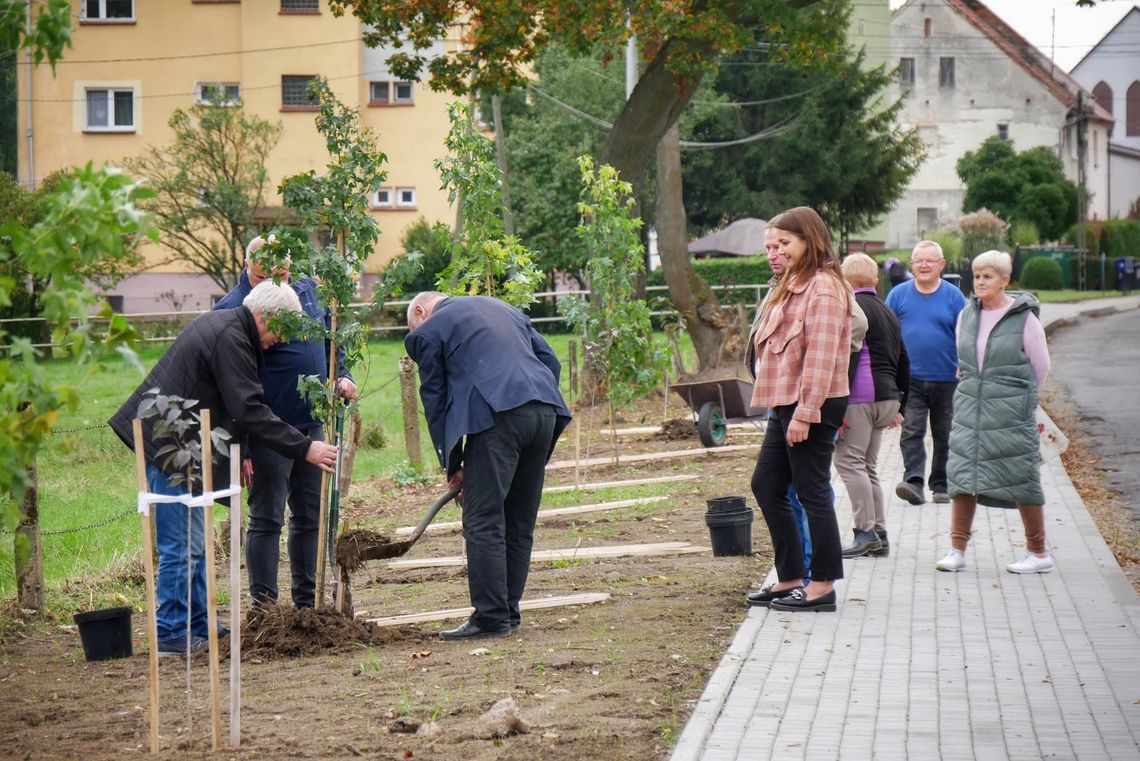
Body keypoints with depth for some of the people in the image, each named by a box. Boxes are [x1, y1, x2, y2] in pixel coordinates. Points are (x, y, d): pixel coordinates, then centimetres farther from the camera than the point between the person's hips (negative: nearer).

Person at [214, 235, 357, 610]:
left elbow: (330, 337, 23)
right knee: (266, 520, -1)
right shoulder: (232, 309, -13)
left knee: (311, 517, 12)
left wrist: (342, 375, 4)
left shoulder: (306, 290, 6)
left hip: (312, 426, 7)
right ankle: (264, 606, 6)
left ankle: (308, 601, 23)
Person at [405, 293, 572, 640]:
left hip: (497, 416, -7)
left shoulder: (428, 331, 11)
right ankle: (508, 612, 18)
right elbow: (551, 362, 23)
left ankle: (491, 617, -5)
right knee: (520, 522, 13)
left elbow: (435, 399, 10)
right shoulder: (501, 308, 29)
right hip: (545, 411, 7)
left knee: (483, 523, -3)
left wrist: (451, 463, 15)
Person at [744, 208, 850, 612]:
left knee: (812, 491, -4)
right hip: (788, 404, 10)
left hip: (814, 407, -10)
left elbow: (821, 356, -19)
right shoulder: (795, 284, 18)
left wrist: (804, 413, -22)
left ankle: (822, 585, 4)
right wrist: (790, 410, 15)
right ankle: (789, 578, 19)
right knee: (766, 484, 12)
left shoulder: (823, 287, -14)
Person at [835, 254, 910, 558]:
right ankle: (879, 537, 11)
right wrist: (897, 405, 30)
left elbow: (847, 356, -16)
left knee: (848, 460, -8)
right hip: (885, 396, 9)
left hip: (860, 395, -9)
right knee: (867, 465, 13)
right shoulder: (888, 312, 21)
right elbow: (903, 362, 25)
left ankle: (866, 533, -13)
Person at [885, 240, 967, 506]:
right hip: (910, 379, 0)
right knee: (911, 432, -11)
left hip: (946, 379, 0)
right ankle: (913, 482, -18)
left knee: (944, 435, 8)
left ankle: (941, 486, 18)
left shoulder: (953, 296, 2)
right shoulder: (899, 294, 4)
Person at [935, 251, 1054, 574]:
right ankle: (957, 550, 3)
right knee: (962, 475, -1)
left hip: (1011, 414, -5)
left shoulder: (1024, 318, -6)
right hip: (969, 409, 5)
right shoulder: (966, 315, 8)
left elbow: (1041, 367, 4)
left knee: (1021, 478, -1)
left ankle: (1038, 553, 8)